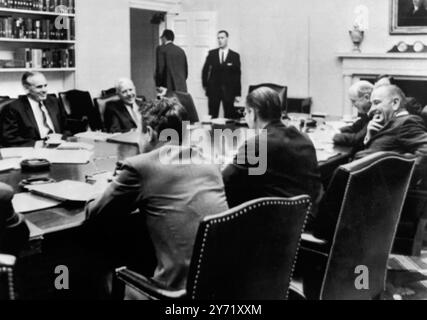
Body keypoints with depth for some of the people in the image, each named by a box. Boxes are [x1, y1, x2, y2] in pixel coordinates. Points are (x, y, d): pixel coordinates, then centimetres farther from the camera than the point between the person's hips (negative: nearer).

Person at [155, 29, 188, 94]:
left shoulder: (161, 49, -1)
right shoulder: (181, 50, 16)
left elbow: (160, 67, -9)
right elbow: (186, 70, 16)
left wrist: (159, 85, -3)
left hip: (168, 86, -6)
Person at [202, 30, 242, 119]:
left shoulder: (235, 56, 2)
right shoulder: (212, 54, 7)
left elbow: (237, 75, 1)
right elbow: (205, 70, 12)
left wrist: (238, 94, -2)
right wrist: (205, 85, 4)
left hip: (229, 91, -1)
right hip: (213, 89, 1)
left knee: (229, 117, -1)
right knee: (212, 116, 2)